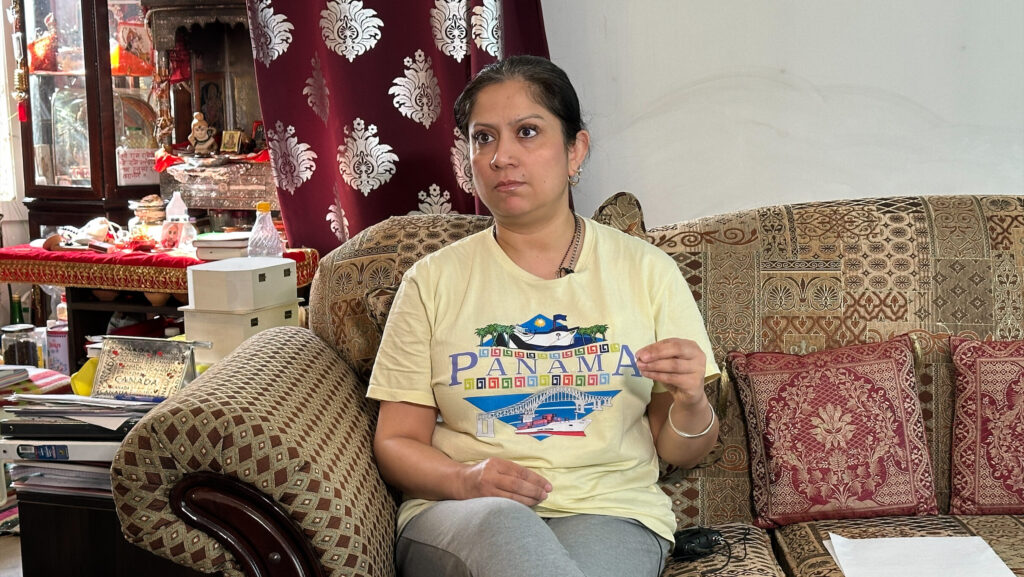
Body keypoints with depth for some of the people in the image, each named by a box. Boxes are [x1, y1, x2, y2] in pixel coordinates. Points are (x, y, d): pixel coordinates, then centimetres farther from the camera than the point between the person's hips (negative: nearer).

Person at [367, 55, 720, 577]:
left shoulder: (646, 272, 8)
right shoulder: (433, 281, 7)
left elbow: (681, 452, 11)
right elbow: (396, 442, 6)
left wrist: (690, 403, -13)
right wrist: (466, 480, -15)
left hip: (609, 511, 0)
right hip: (457, 512, 1)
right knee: (499, 522, -36)